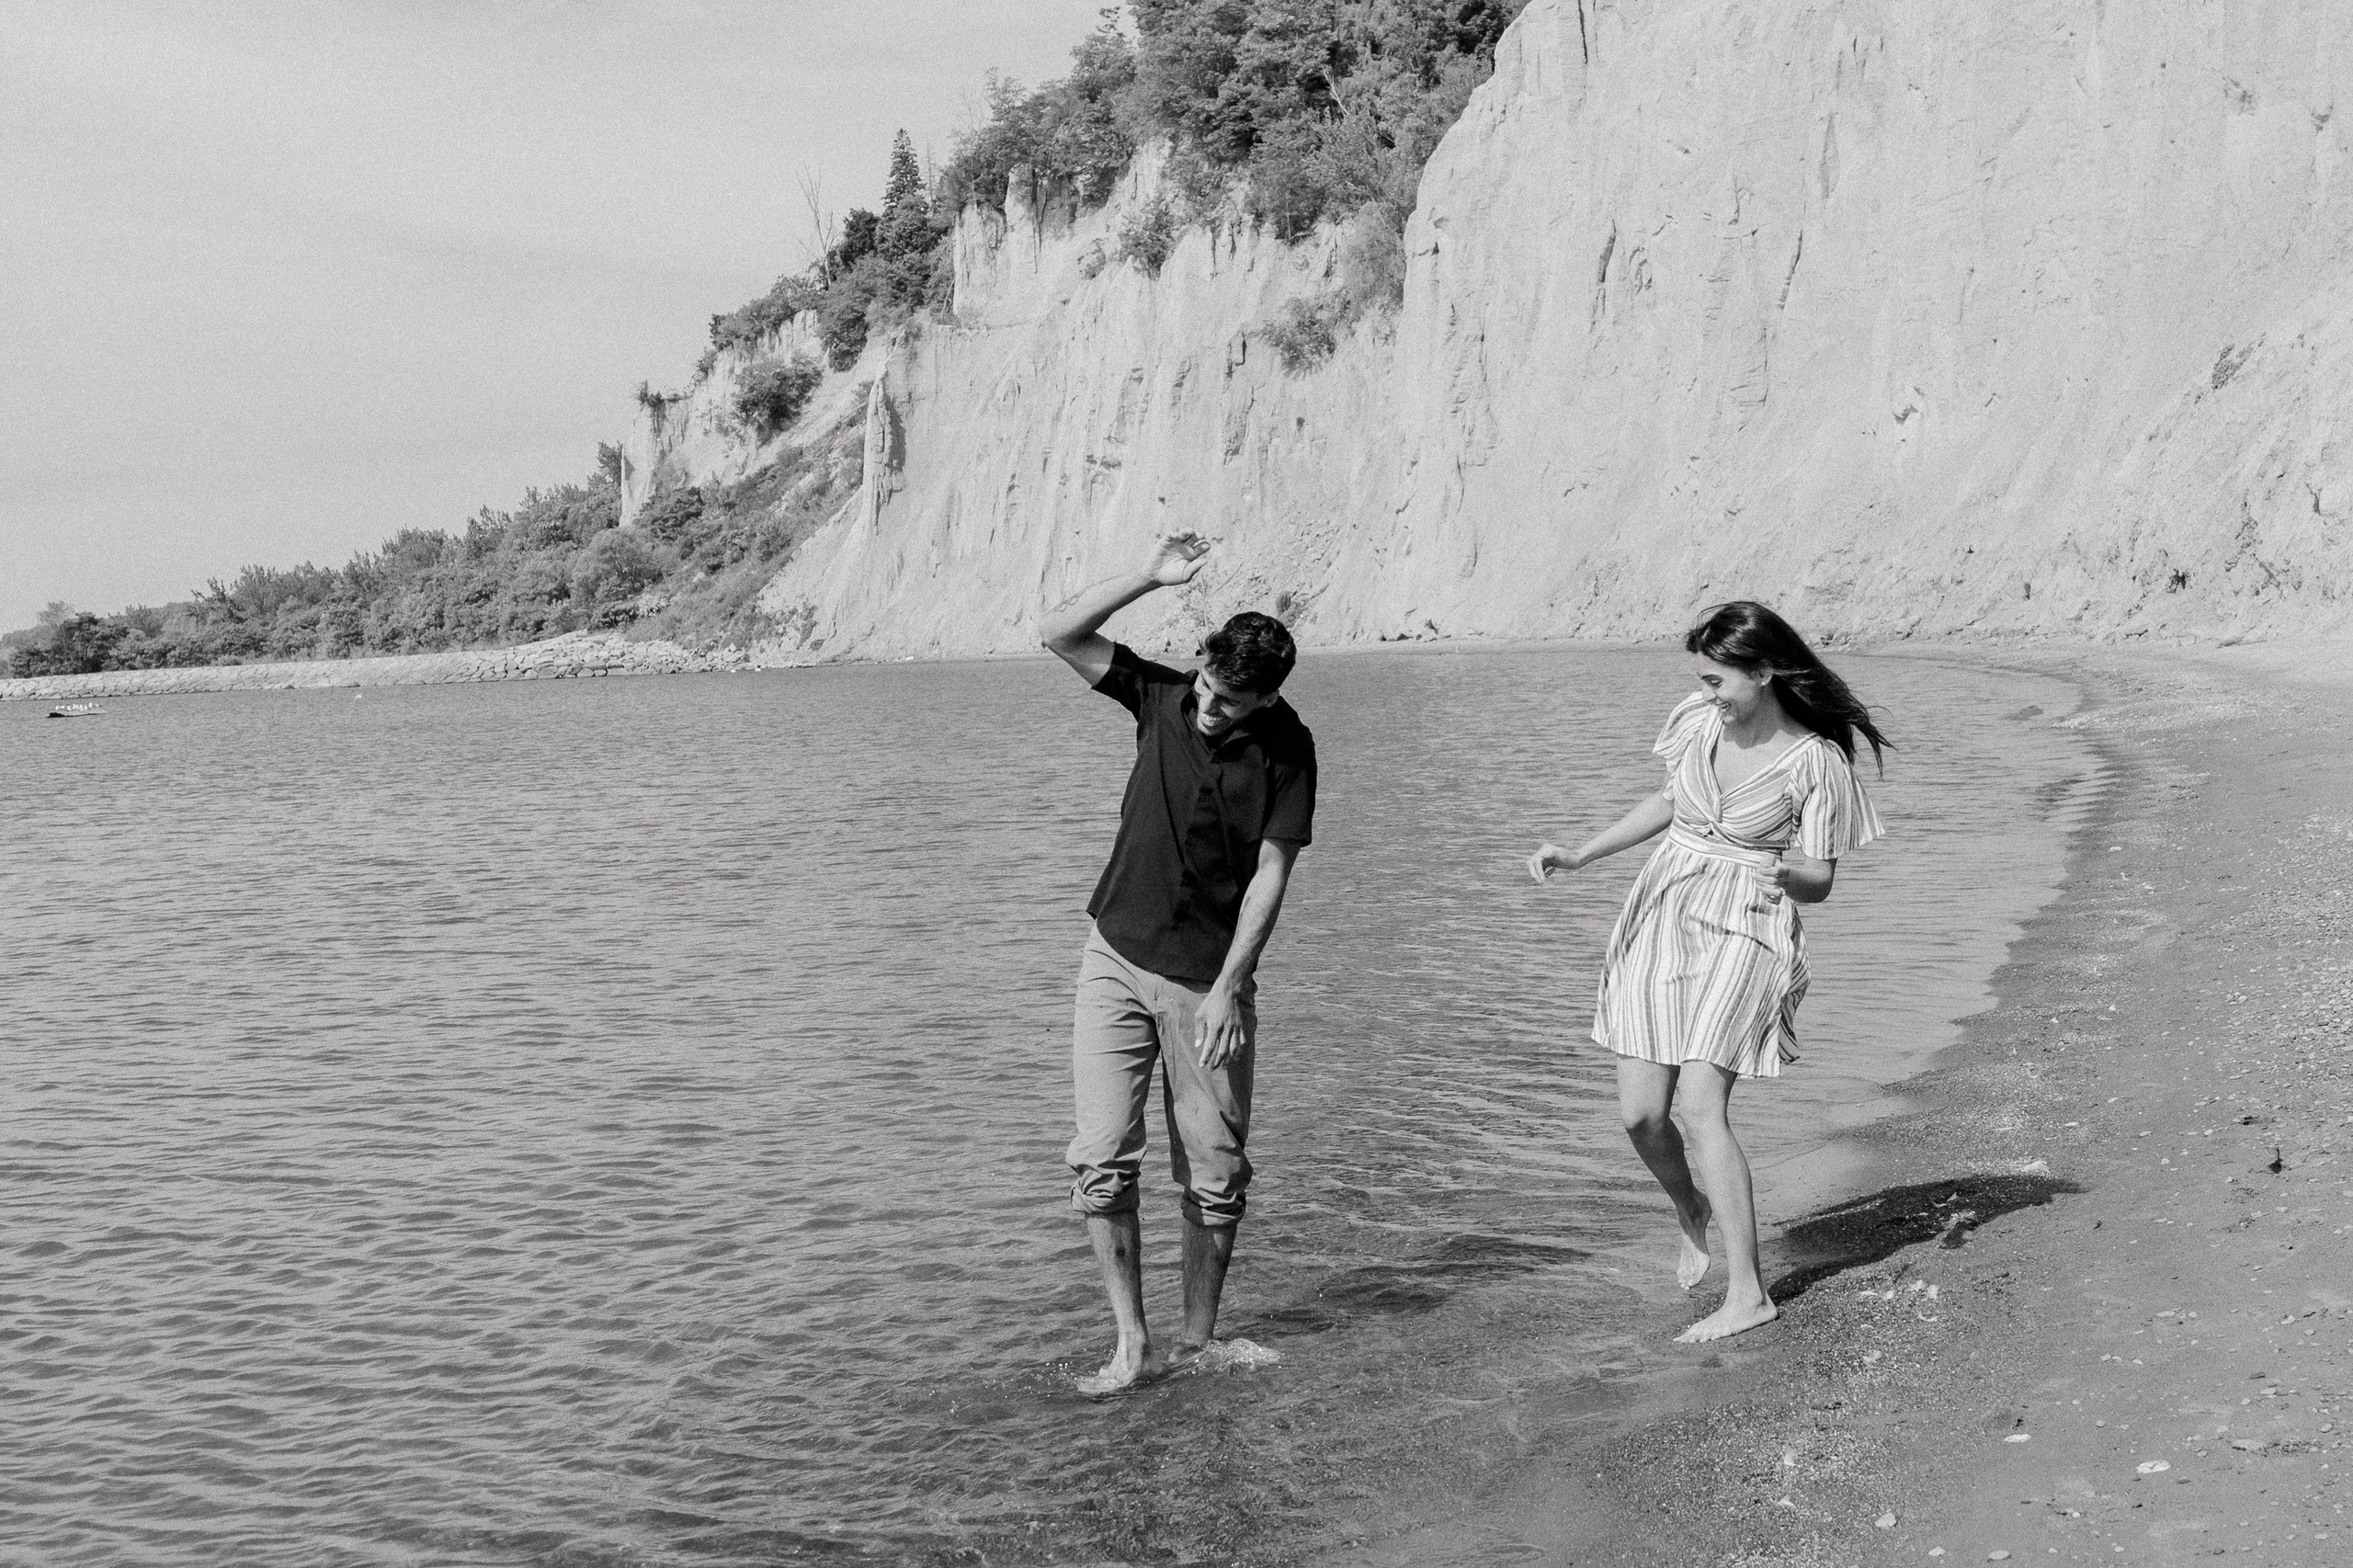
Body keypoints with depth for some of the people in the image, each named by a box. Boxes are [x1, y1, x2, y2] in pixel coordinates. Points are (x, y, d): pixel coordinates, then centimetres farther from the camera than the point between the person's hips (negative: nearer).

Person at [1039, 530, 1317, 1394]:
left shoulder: (1287, 747, -7)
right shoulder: (1162, 696, 1)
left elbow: (1270, 873, -9)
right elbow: (1057, 636, -1)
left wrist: (1227, 988, -14)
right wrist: (1149, 577, -11)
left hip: (1209, 980, -2)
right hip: (1117, 957, 2)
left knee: (1214, 1176, 3)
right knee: (1100, 1160, -5)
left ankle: (1198, 1340, 20)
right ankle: (1132, 1344, 4)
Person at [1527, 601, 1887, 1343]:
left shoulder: (1815, 762, -12)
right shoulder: (1699, 720, 1)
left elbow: (1819, 884, -6)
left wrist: (1784, 870, -29)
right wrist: (1579, 855, 15)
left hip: (1745, 933, -5)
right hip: (1663, 918, 5)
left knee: (1698, 1107, -17)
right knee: (1640, 1114, 1)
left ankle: (1747, 1294, -8)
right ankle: (1694, 1221, 33)